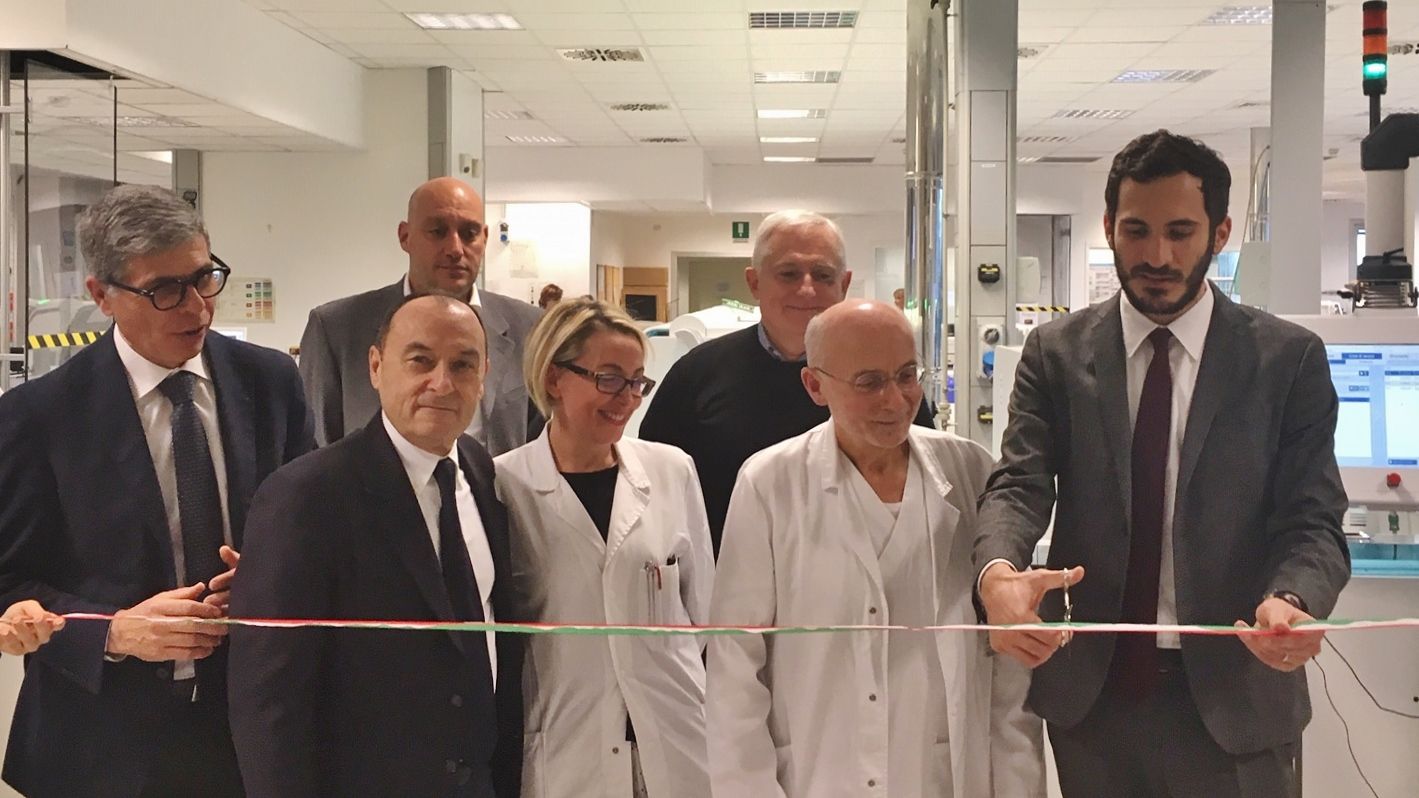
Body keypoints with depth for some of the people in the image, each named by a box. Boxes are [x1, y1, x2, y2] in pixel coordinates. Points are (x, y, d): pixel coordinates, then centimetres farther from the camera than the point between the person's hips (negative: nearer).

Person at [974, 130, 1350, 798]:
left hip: (1233, 696, -1)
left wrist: (1292, 600, -29)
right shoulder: (1057, 353, 1)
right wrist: (999, 573, -30)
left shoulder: (1290, 359, -2)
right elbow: (1019, 485, -7)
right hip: (1090, 690, 2)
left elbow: (1312, 521, -6)